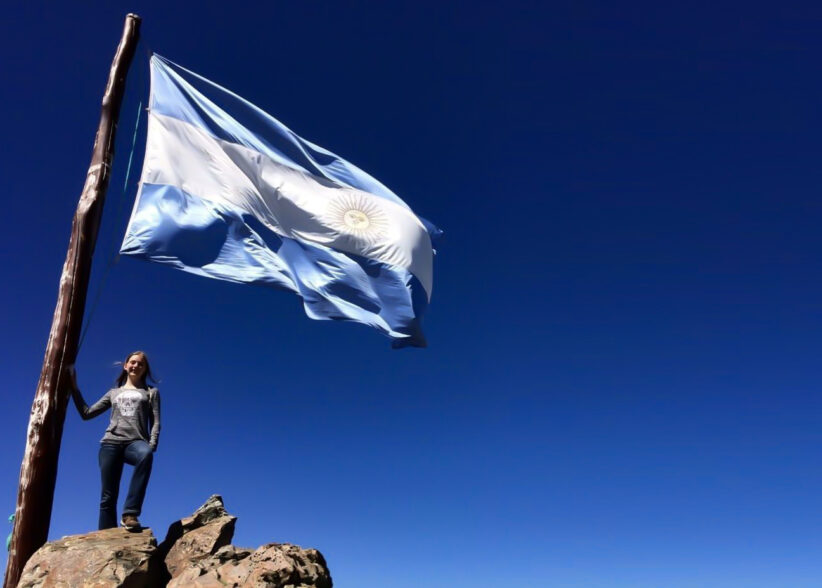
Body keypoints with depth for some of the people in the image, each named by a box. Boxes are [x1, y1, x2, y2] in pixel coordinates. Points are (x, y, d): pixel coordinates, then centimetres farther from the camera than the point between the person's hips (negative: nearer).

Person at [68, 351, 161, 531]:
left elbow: (156, 423, 8)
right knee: (108, 497, -8)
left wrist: (151, 446, -9)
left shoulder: (151, 393, 19)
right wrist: (74, 388, 19)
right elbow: (86, 413, 22)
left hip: (135, 442, -3)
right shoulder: (113, 393, 26)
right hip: (111, 443, 3)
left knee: (146, 455, -40)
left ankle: (130, 514, -41)